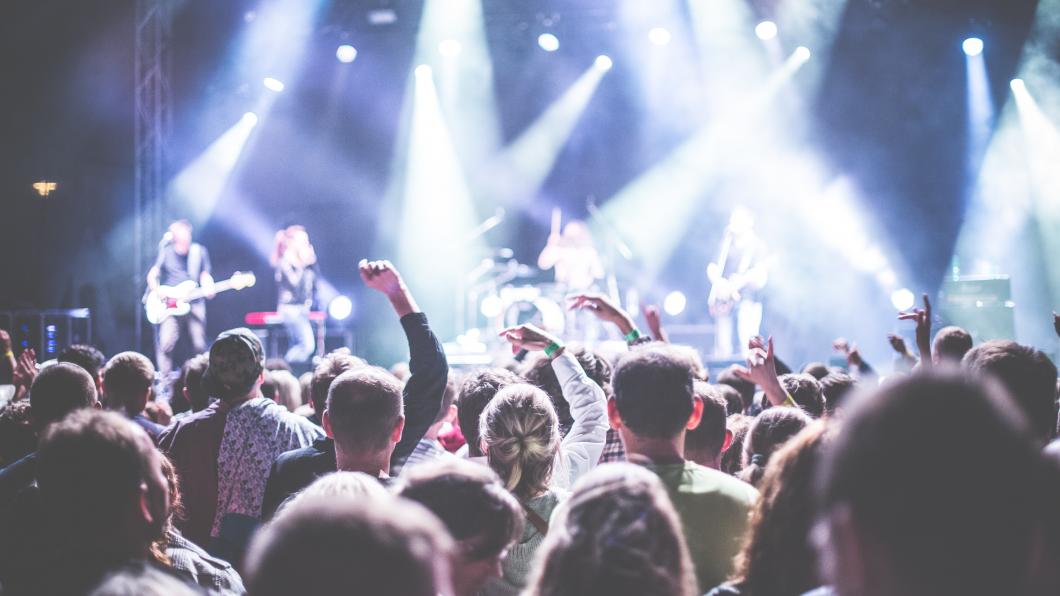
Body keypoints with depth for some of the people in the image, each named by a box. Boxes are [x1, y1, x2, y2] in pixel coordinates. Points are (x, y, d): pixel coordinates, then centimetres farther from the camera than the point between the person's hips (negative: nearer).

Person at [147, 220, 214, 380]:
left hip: (194, 305, 2)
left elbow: (205, 275, 10)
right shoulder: (166, 252, 2)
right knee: (166, 344, -15)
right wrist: (158, 291, -12)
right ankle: (164, 379, -8)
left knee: (199, 346, 1)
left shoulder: (199, 251, 6)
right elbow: (152, 276, 5)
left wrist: (208, 287, -11)